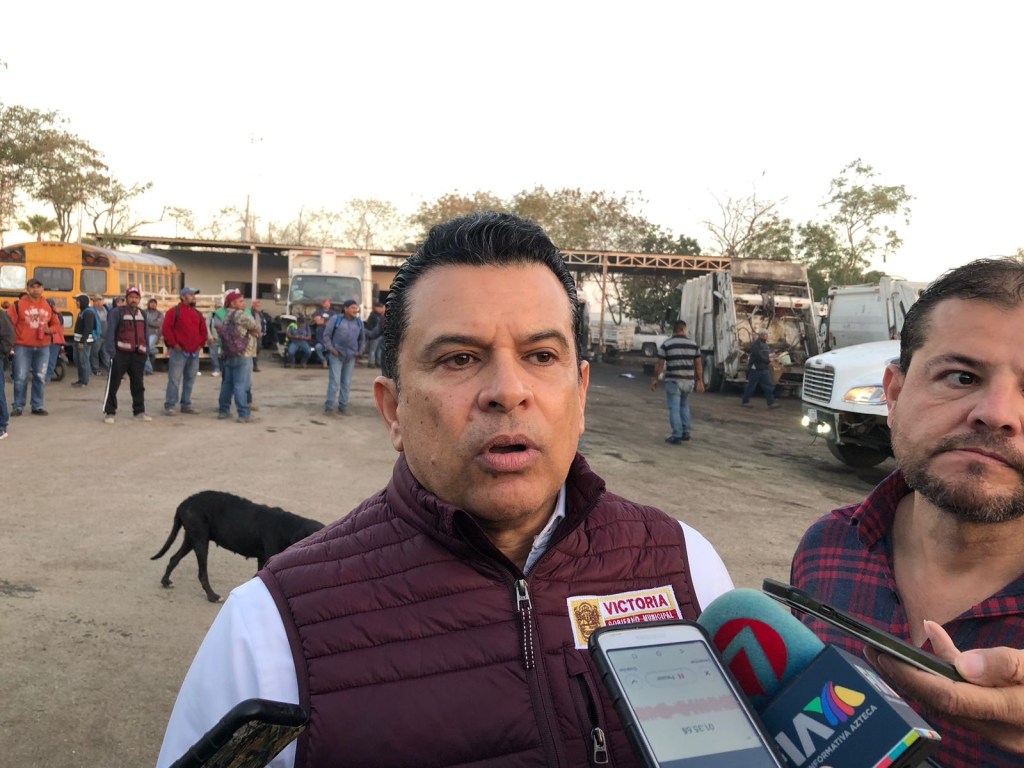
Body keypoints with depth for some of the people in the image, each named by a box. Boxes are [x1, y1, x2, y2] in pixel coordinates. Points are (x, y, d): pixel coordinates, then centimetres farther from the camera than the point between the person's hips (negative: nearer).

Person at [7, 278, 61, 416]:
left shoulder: (49, 306, 8)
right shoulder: (18, 304, -3)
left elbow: (56, 324, 15)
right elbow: (9, 323, -4)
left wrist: (49, 330, -7)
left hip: (43, 348, 3)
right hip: (22, 347, -3)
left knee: (40, 377, 7)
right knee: (21, 378, -1)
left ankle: (38, 406, 17)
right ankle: (18, 406, 9)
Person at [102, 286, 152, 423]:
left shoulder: (142, 314, 16)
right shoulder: (117, 312, -3)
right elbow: (110, 331, -10)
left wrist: (146, 352, 14)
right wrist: (111, 350, -19)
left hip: (138, 354, 5)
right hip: (121, 353, -5)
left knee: (138, 384, 9)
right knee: (113, 384, -1)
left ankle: (139, 412, 17)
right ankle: (109, 412, 5)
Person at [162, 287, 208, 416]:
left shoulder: (198, 314, 15)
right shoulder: (174, 311, -4)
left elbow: (203, 330, 20)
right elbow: (166, 329, -10)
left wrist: (201, 344, 10)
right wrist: (173, 344, -12)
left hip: (194, 352, 6)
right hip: (179, 351, -6)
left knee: (190, 380, 10)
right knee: (174, 380, -6)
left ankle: (186, 405, 18)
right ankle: (169, 406, -2)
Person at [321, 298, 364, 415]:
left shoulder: (359, 322, 8)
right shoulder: (336, 319, -4)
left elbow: (362, 339, 18)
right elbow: (326, 335, -1)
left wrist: (359, 351, 7)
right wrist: (331, 349, -9)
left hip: (351, 356, 4)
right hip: (336, 355, -4)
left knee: (346, 382, 6)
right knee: (334, 380, -9)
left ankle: (343, 406, 13)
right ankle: (329, 406, -5)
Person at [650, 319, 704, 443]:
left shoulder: (666, 344, -6)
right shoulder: (693, 344, 4)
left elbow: (660, 364, -6)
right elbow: (698, 364, 7)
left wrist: (655, 379, 3)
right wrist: (700, 381, 14)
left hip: (673, 381, -4)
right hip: (688, 381, 4)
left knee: (674, 408, 0)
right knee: (684, 406, 21)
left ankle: (676, 436, -2)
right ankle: (686, 433, 19)